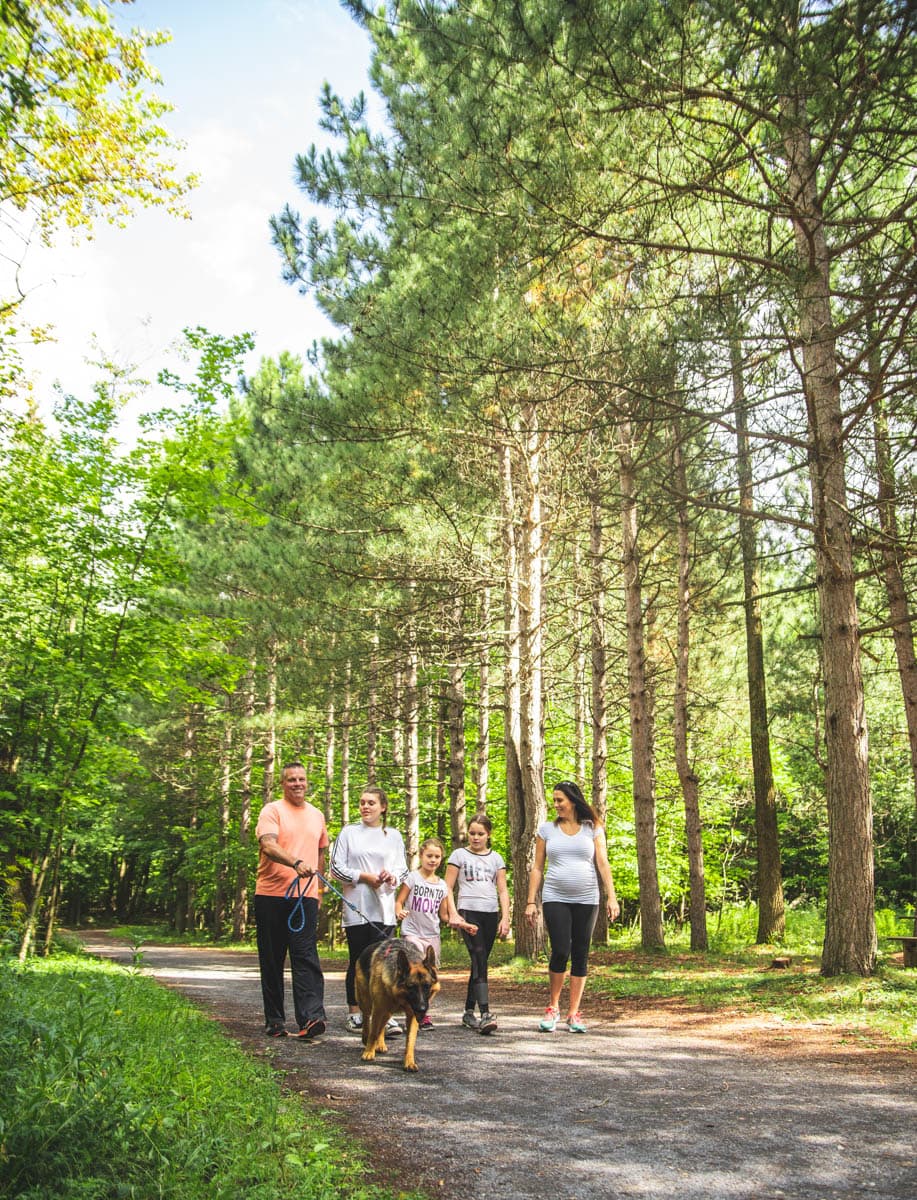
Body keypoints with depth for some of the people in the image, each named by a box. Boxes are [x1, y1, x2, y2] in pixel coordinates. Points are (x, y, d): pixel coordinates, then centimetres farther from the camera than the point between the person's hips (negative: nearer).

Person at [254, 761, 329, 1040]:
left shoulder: (317, 815, 16)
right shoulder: (272, 811, -1)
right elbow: (268, 846, -18)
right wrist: (296, 863, -33)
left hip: (306, 897, 3)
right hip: (271, 895, -2)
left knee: (306, 958, -8)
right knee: (272, 961, 6)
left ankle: (310, 1018, -16)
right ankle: (274, 1021, 15)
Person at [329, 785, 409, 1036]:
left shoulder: (393, 836, 11)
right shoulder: (349, 833, 4)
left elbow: (402, 868, 13)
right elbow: (336, 867, 1)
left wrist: (393, 877, -10)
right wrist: (364, 877, -10)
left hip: (384, 908, 1)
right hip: (356, 907, -1)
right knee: (358, 961, 4)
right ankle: (354, 1014, 14)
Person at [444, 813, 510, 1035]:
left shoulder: (496, 858, 14)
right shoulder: (459, 855, 6)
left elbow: (503, 890, 13)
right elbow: (448, 888, 3)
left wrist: (505, 918, 3)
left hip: (491, 914, 4)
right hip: (468, 912, -4)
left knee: (479, 963, 6)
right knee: (479, 960, -17)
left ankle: (469, 1012, 16)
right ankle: (485, 1014, -24)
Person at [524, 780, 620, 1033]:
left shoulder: (593, 829, 6)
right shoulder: (547, 828, 7)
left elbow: (603, 864, 0)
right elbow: (537, 868, 7)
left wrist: (611, 896, -11)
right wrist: (531, 902, 1)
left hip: (586, 900, 1)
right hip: (555, 900, -1)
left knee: (580, 956, 3)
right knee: (560, 952, -12)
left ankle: (574, 1013, 12)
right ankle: (553, 1007, 8)